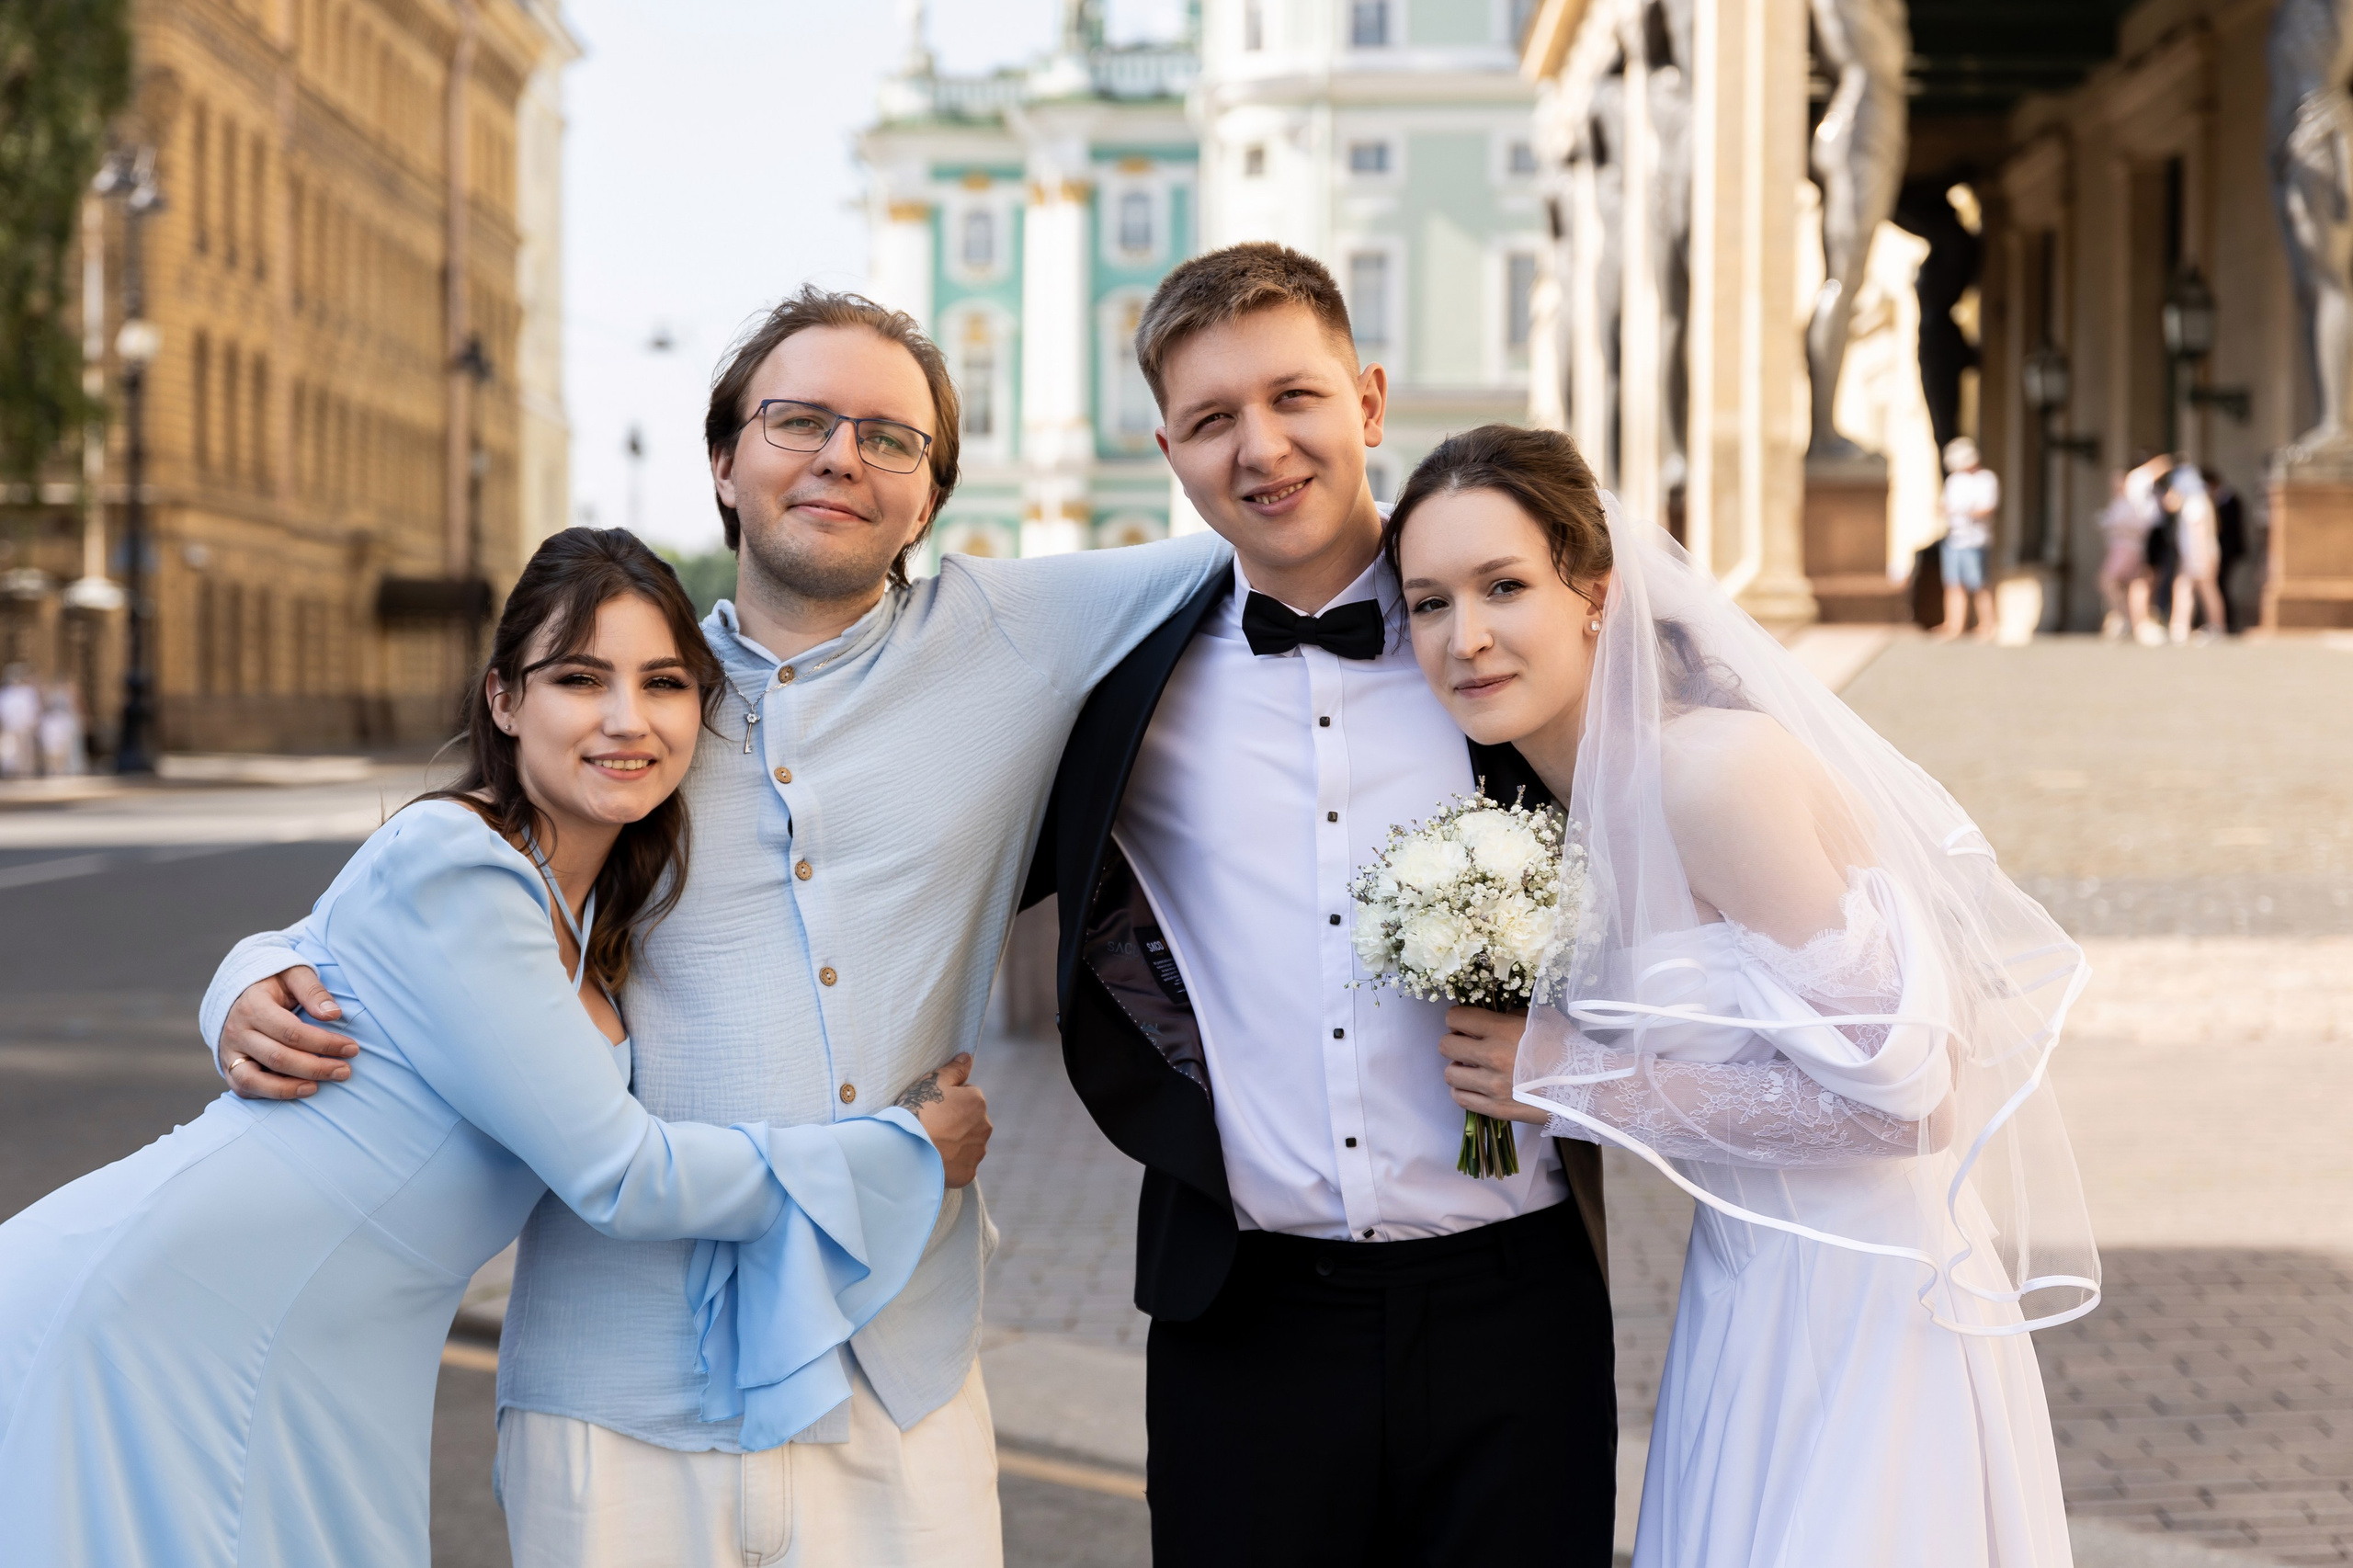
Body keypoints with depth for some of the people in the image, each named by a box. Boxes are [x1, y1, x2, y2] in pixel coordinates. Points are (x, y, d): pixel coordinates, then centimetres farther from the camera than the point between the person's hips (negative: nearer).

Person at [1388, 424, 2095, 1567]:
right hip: (1746, 1290, 8)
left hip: (1861, 1310, -8)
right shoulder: (1595, 785, 4)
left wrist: (1576, 1084, -19)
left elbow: (1898, 1095, -23)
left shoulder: (1715, 767, -23)